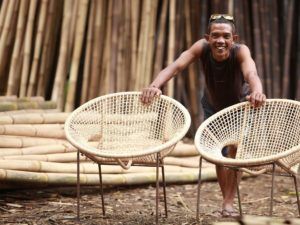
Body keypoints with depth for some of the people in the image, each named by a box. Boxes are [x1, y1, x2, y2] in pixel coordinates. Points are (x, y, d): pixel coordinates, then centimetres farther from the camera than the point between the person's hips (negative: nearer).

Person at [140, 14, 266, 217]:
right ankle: (228, 202, 26)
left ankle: (229, 203, -8)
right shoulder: (202, 48, -33)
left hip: (240, 104, -2)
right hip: (213, 106, 2)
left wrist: (257, 92, -81)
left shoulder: (240, 51, -38)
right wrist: (155, 86, -67)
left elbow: (251, 73, -58)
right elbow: (175, 66, -47)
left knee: (234, 148, -18)